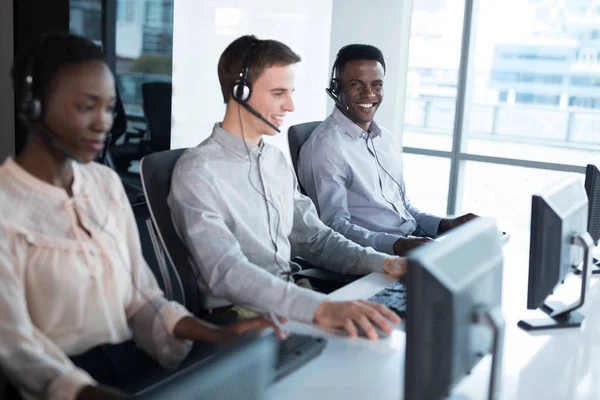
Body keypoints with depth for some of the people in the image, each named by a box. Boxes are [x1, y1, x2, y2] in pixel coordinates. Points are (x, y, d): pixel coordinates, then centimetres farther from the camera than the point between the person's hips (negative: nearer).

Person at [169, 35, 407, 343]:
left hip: (294, 301, 7)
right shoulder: (197, 172, -14)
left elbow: (313, 238, 17)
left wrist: (384, 263, 0)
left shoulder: (277, 161, 13)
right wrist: (319, 308, -39)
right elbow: (226, 272, -26)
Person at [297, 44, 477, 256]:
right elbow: (334, 227, -18)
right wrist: (397, 245, -29)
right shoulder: (324, 147, -12)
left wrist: (446, 224, 4)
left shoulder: (386, 138, 15)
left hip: (417, 241, 8)